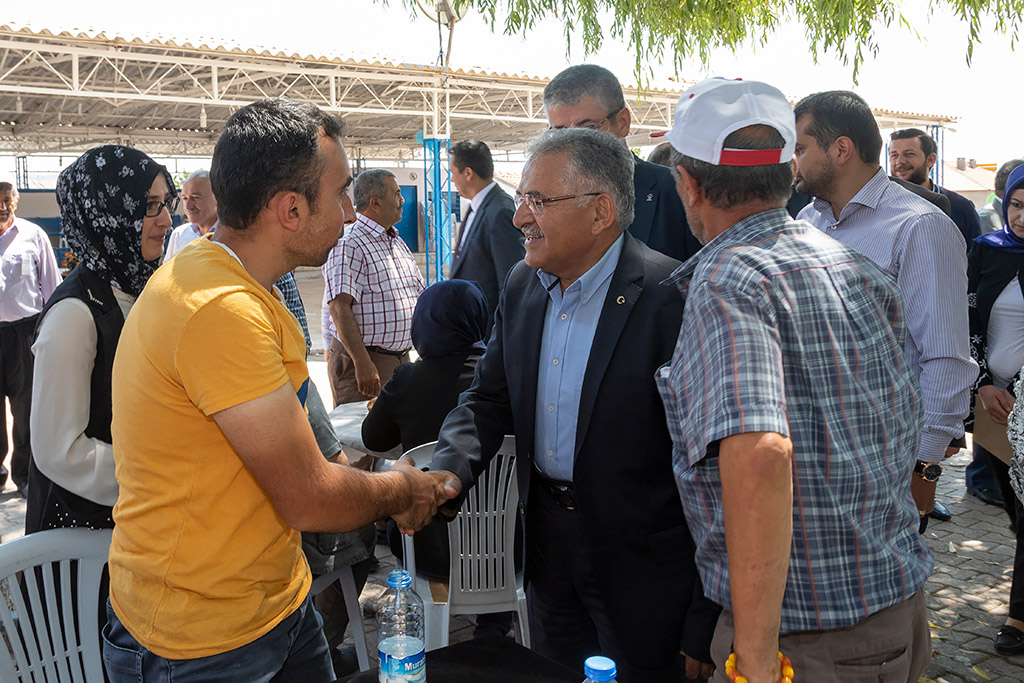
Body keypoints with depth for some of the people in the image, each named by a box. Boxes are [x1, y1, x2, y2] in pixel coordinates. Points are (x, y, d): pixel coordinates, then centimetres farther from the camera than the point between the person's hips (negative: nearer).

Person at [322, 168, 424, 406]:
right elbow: (339, 307, -21)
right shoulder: (349, 245, -13)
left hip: (401, 358, 8)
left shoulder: (397, 242, 16)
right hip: (363, 361, -8)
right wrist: (362, 362, -26)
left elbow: (419, 295, 22)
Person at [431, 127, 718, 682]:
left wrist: (703, 631, -18)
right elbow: (489, 398, 7)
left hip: (642, 568, -6)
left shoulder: (671, 299, -22)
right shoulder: (522, 286, 2)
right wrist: (443, 475, -13)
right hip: (548, 550, 7)